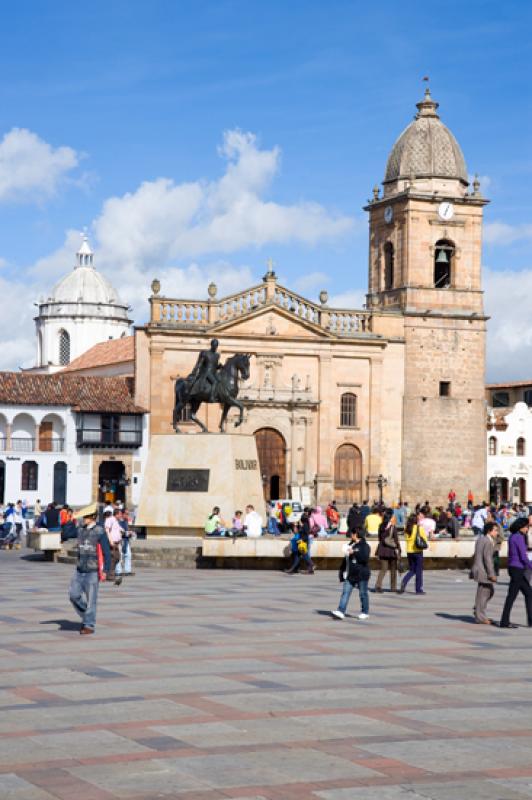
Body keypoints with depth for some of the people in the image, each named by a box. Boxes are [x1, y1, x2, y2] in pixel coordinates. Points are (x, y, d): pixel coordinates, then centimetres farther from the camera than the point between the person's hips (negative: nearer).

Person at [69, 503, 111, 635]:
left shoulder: (100, 532, -10)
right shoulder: (81, 531, 8)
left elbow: (107, 553, -10)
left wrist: (105, 570, -13)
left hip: (93, 571, -6)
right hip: (80, 570, 6)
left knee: (90, 599, -2)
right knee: (74, 595, 1)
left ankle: (89, 625, 7)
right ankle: (85, 617, 21)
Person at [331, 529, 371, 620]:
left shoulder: (365, 546, -7)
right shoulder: (351, 545, 17)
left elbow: (365, 558, -22)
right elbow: (345, 560, 23)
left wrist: (354, 553, -21)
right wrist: (342, 572, 20)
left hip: (361, 574, -7)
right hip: (350, 574, 7)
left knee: (363, 593, 4)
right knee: (345, 592, -4)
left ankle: (365, 612, 16)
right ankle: (341, 611, -11)